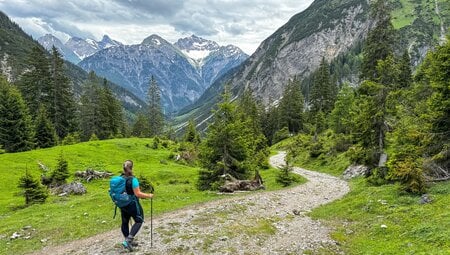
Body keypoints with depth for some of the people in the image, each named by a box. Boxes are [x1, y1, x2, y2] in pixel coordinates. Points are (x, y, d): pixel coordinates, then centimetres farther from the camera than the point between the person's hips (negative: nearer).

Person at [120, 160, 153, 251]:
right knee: (139, 221, 9)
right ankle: (128, 240, -2)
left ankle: (128, 241, 31)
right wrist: (148, 195, -11)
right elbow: (138, 194, -23)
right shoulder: (133, 179, -22)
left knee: (125, 222, 16)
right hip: (133, 204, -7)